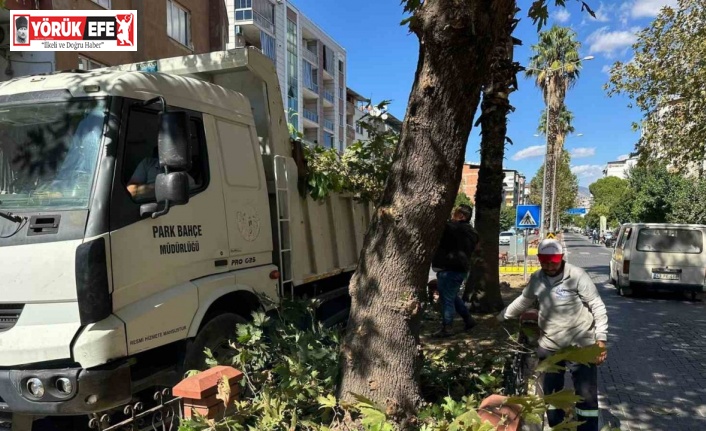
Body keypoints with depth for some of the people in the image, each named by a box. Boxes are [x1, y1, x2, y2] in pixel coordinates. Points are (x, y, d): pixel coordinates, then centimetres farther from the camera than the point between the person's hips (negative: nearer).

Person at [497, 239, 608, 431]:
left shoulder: (577, 276, -14)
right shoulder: (536, 279, 3)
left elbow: (598, 307, -12)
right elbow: (523, 301, 19)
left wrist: (601, 339, -18)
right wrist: (501, 316, 23)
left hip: (580, 346, -5)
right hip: (549, 347, 5)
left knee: (587, 396, 1)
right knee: (551, 394, 16)